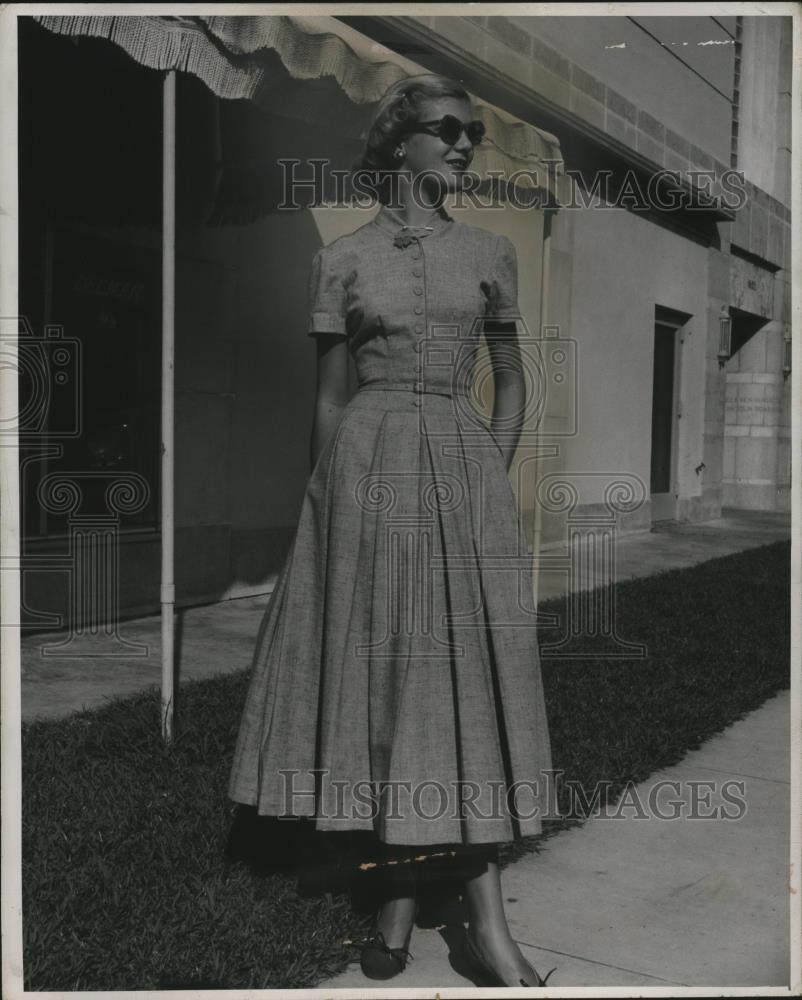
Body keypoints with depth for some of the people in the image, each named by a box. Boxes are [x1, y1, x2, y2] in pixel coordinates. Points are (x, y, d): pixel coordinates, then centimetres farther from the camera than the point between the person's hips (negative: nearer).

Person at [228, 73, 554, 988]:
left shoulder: (490, 253, 10)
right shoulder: (341, 259, 6)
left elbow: (512, 382, 14)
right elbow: (327, 395, 7)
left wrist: (490, 481, 2)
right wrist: (328, 497, 2)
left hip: (463, 466, 1)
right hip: (368, 466, -1)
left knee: (465, 669, -2)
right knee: (381, 667, 1)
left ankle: (486, 920, 3)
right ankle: (396, 897, 13)